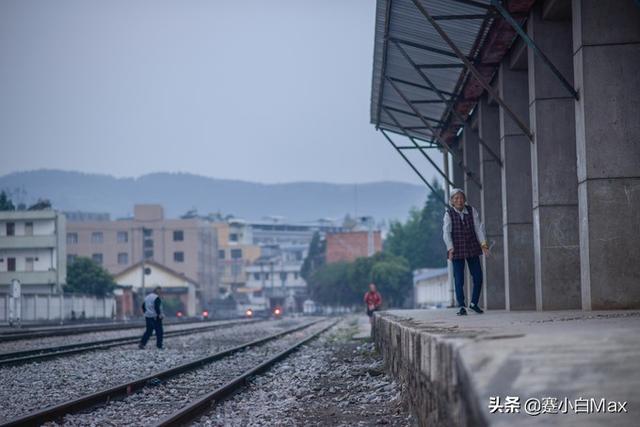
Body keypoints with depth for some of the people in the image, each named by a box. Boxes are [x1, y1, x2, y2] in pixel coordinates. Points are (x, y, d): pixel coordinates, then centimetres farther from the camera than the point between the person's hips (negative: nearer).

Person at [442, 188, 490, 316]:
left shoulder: (471, 211, 2)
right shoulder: (449, 214, -7)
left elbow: (479, 227, -2)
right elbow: (446, 232, -14)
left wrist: (483, 244, -13)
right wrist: (450, 249, -26)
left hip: (472, 249, 3)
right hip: (457, 250, -3)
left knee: (478, 277, 4)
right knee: (459, 280, -6)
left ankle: (474, 303, 22)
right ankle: (461, 307, 3)